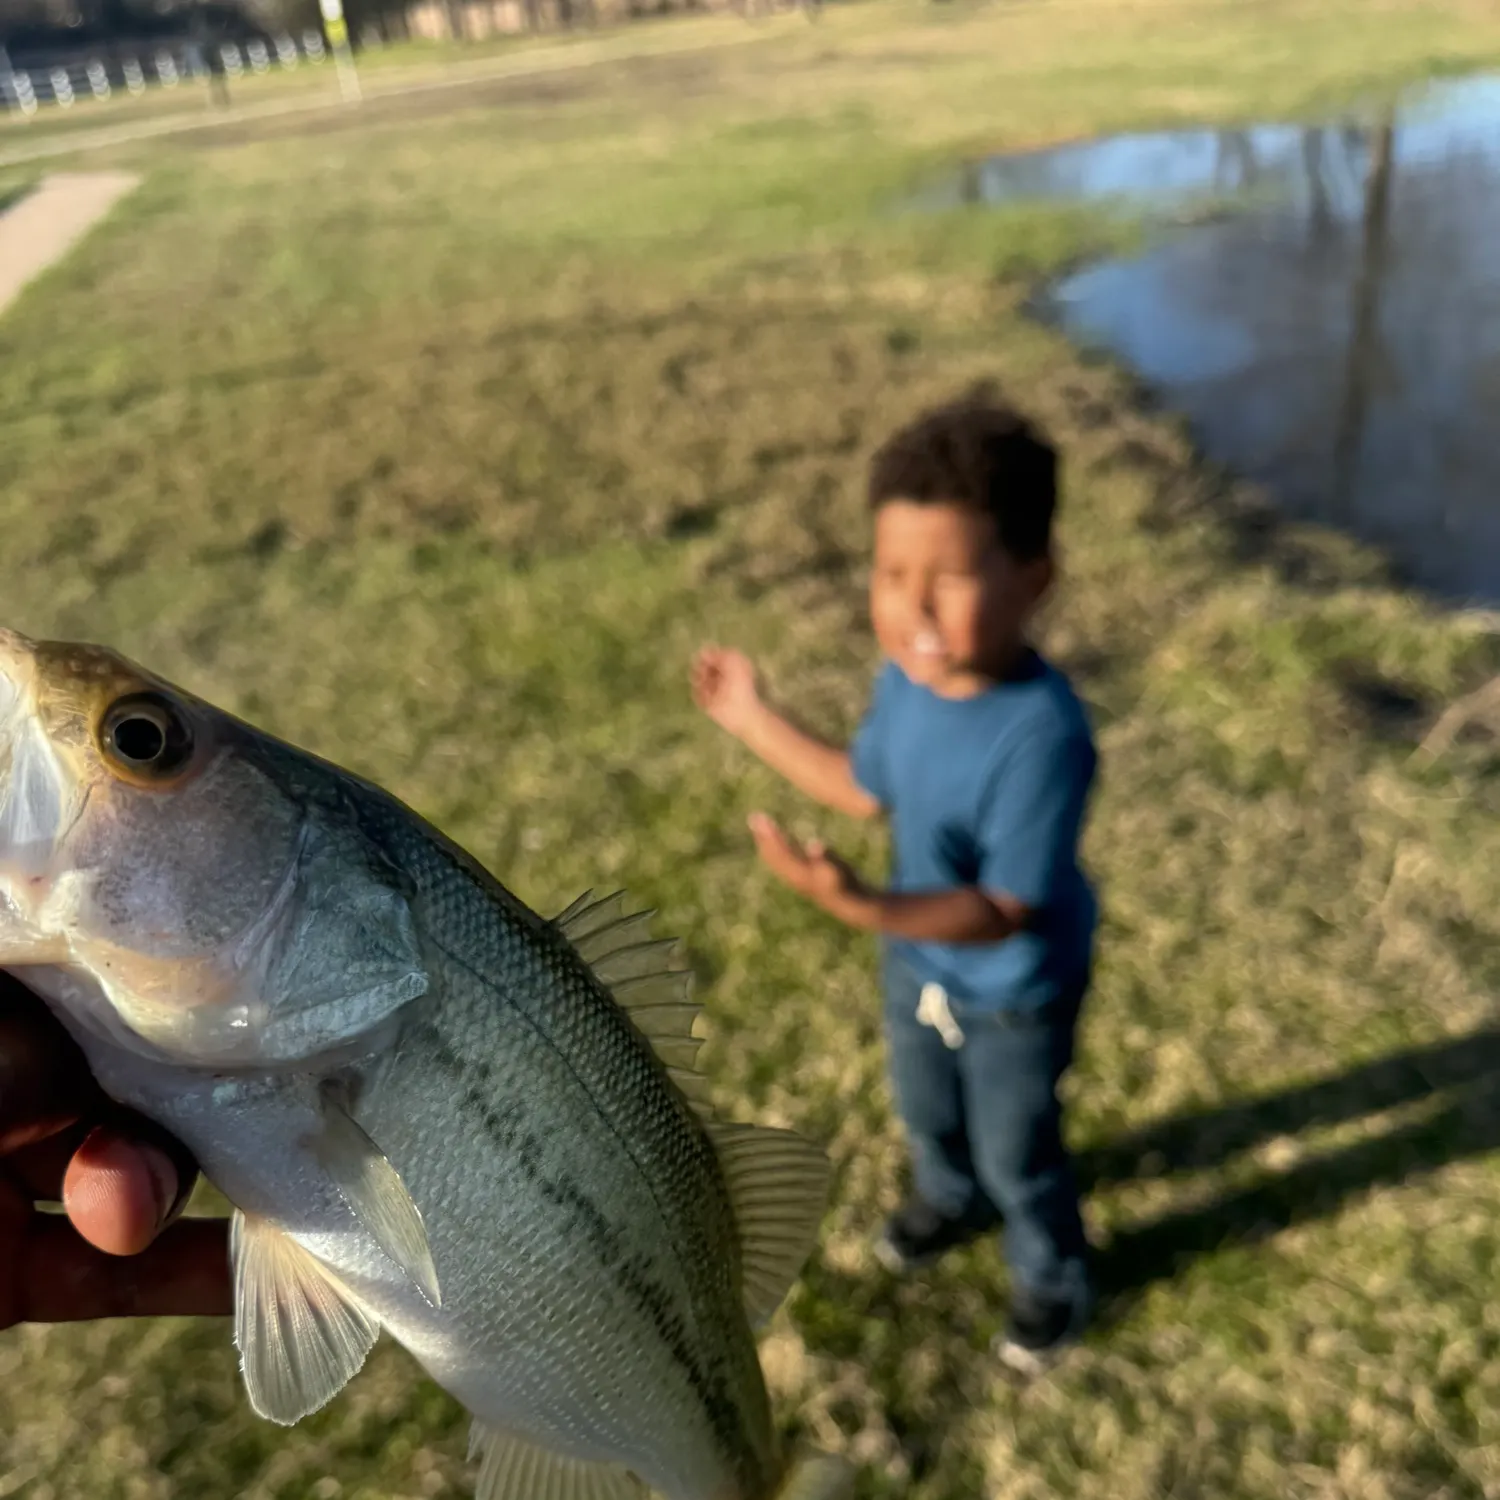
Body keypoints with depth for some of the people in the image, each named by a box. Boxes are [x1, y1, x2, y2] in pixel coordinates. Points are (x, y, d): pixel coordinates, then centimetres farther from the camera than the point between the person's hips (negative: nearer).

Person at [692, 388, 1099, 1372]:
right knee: (926, 1109, 32)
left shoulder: (1040, 732, -41)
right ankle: (951, 1199, 66)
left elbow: (1004, 909, -36)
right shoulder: (909, 677, -18)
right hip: (923, 961, 7)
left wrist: (863, 905, -50)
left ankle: (1054, 1279, 52)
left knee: (1017, 1153, 20)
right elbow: (868, 788, 1)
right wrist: (756, 720, 2)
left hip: (1017, 993, -6)